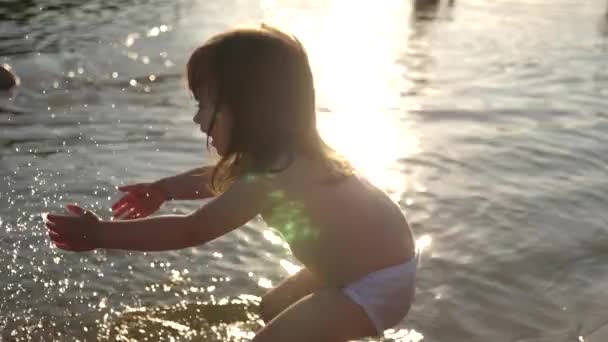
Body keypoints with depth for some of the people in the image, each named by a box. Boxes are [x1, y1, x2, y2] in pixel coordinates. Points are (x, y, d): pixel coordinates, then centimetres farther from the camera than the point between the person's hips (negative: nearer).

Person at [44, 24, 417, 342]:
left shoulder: (271, 177, -28)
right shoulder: (284, 152, 2)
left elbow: (191, 231, -22)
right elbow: (220, 178, 22)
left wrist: (100, 234, -16)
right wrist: (161, 189, 30)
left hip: (377, 284, -10)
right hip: (366, 268, 10)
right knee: (274, 308, 24)